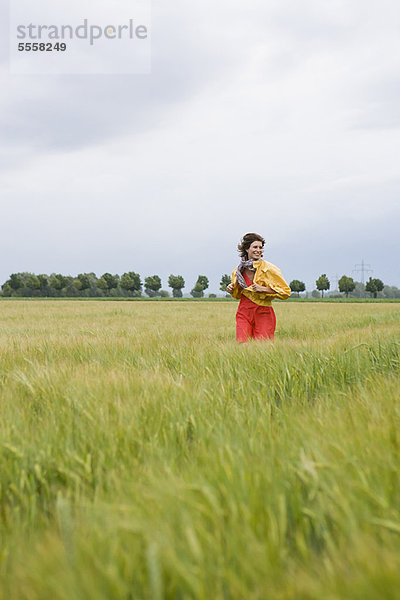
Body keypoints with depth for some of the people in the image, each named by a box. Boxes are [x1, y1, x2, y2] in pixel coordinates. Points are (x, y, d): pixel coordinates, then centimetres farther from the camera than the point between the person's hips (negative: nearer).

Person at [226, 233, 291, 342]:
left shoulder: (268, 268, -6)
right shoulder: (239, 269, 7)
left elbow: (286, 291, -5)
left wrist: (263, 289, -15)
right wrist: (231, 289, 2)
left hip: (263, 313, -3)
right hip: (244, 312, 3)